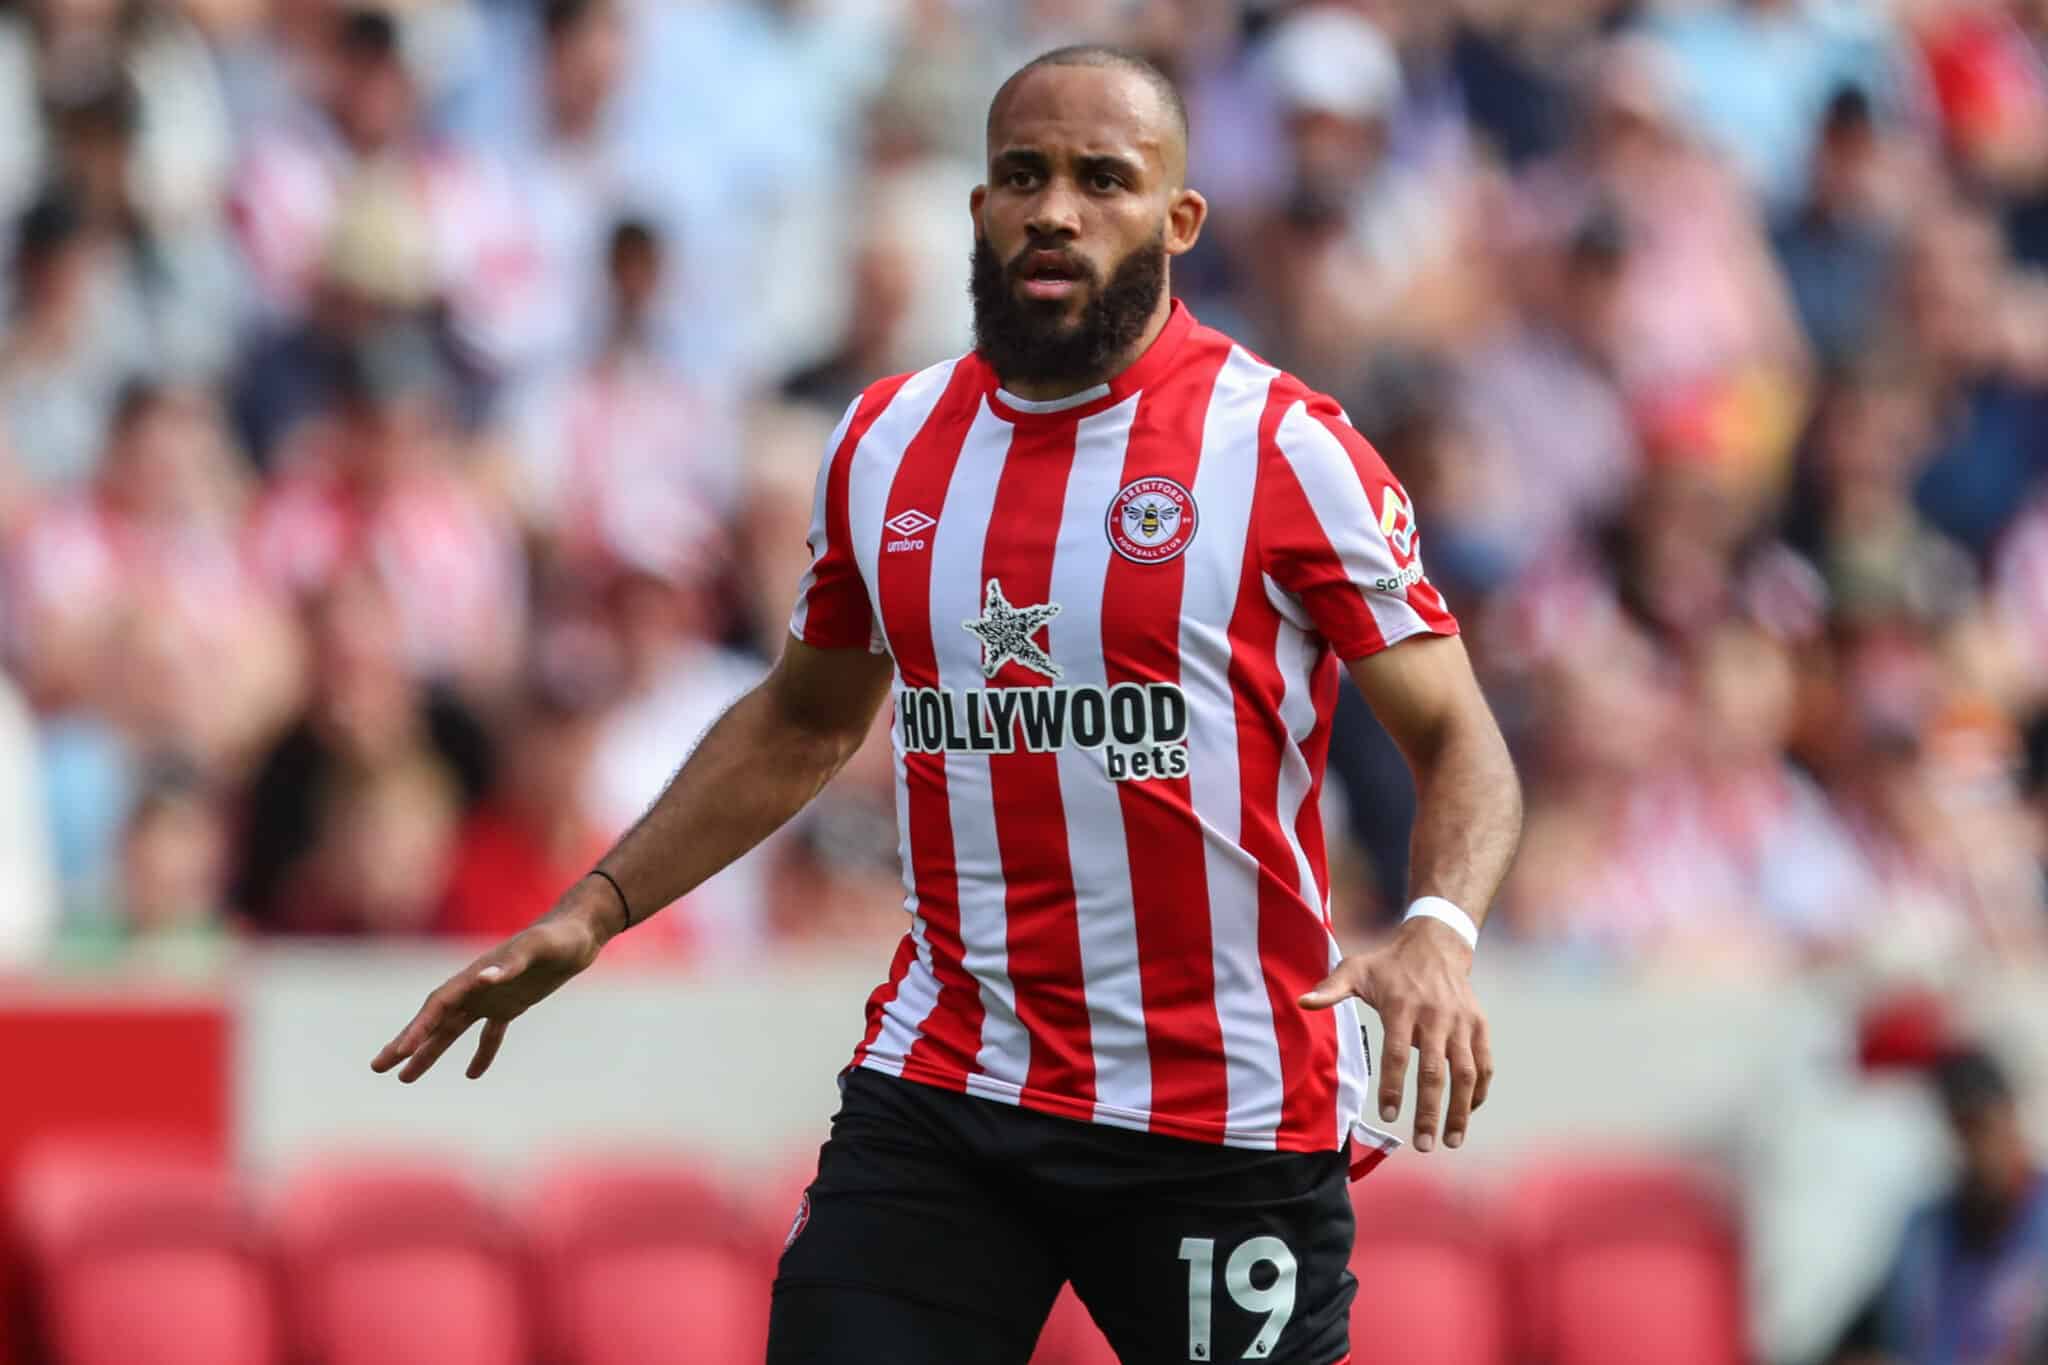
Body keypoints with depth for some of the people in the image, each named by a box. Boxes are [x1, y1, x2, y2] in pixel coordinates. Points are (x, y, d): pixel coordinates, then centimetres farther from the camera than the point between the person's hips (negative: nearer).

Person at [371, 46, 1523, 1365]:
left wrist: (1437, 935, -25)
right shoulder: (889, 443, 9)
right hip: (941, 1095, 4)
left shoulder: (1286, 450, -6)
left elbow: (1461, 742, -5)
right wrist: (596, 909, 18)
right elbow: (805, 723, 24)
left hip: (1229, 1118, -4)